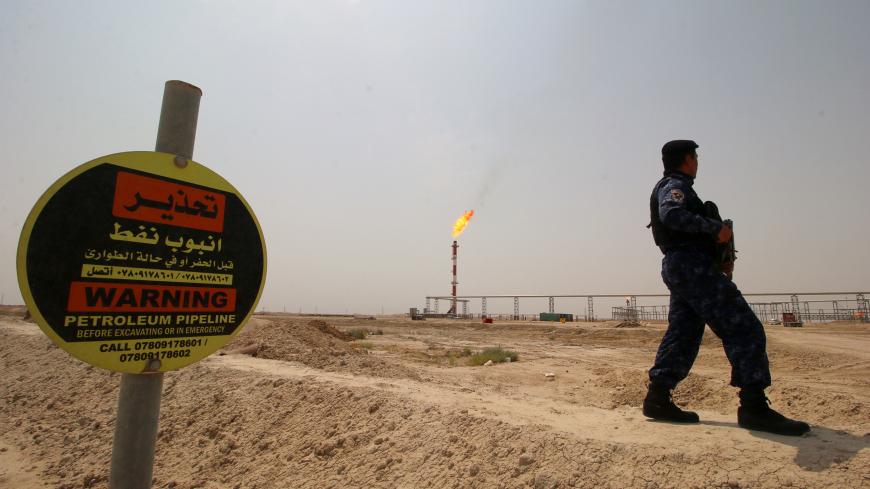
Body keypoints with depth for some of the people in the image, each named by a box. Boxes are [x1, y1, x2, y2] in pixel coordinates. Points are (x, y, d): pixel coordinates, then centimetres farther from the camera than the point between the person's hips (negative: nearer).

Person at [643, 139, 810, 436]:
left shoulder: (670, 187, 26)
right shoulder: (675, 186, -5)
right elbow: (672, 214, -30)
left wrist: (718, 262, 15)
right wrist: (715, 227, -21)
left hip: (679, 269, 10)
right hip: (692, 267, -10)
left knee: (682, 335, 9)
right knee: (744, 330, -8)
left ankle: (657, 400, 8)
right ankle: (753, 407, -7)